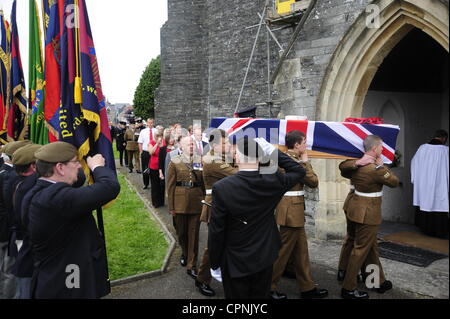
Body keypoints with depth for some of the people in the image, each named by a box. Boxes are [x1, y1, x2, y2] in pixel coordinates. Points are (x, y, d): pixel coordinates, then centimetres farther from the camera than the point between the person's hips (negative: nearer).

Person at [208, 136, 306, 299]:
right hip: (265, 258, 3)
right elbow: (299, 171, 8)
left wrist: (215, 264, -2)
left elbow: (216, 231, -16)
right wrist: (272, 151, 0)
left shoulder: (221, 188, -22)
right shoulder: (273, 181, -14)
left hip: (235, 262, -3)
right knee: (260, 296, 21)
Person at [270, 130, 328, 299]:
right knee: (283, 251, 3)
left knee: (301, 250, 16)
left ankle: (307, 288, 27)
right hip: (291, 211, -10)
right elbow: (314, 181, -11)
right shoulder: (294, 162, -20)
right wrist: (306, 161, -4)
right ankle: (269, 288, 17)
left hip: (293, 211, 10)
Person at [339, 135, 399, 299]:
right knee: (361, 249, 2)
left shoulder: (357, 163, 2)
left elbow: (342, 166, 22)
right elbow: (395, 182, -8)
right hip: (368, 212, -9)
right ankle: (348, 289, 11)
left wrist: (356, 163, 7)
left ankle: (380, 281, 36)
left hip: (356, 206, 9)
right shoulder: (376, 168, -21)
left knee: (371, 246, 21)